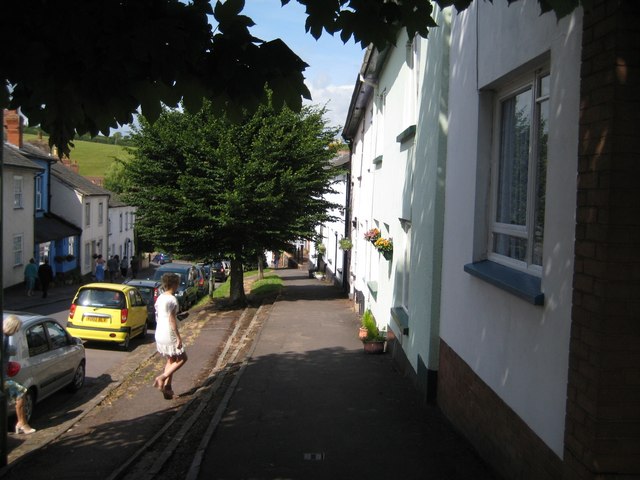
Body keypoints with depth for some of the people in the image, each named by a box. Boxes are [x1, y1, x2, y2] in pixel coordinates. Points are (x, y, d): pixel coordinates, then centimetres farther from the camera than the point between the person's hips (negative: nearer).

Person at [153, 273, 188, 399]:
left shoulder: (159, 298, 9)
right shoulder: (172, 299, -18)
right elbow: (172, 320, -20)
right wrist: (179, 338, -17)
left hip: (159, 335, 9)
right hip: (169, 337, -9)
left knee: (170, 360, 19)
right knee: (182, 358, 6)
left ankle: (167, 388, 17)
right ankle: (162, 378, -5)